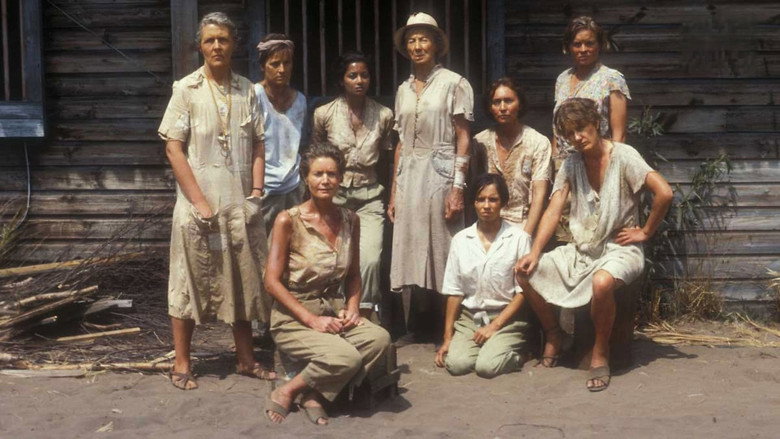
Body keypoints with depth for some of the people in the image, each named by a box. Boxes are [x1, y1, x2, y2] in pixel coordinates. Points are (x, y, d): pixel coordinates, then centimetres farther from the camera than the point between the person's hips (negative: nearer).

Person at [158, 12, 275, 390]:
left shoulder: (246, 90, 8)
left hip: (240, 203, 4)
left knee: (243, 280, 10)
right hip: (198, 202, -3)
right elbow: (173, 149, -7)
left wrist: (256, 193, -2)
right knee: (190, 281, 4)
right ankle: (181, 363, 15)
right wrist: (199, 202, -13)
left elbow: (257, 145, 10)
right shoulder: (187, 89, -2)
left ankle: (245, 358, 23)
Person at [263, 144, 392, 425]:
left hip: (334, 310, 5)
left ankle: (315, 394, -10)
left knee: (379, 338, -24)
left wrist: (352, 308, -3)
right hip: (294, 318, -5)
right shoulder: (288, 220, -8)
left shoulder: (350, 220, 7)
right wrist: (313, 320, -16)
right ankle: (286, 393, -4)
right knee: (347, 358, -30)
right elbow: (272, 282, -10)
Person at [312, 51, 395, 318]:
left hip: (369, 197, 1)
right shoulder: (324, 114, 0)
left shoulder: (384, 115, 4)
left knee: (370, 259, -13)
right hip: (334, 196, 0)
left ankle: (363, 322, -1)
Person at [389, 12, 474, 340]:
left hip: (440, 173, -5)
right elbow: (400, 144, 15)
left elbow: (463, 138, -5)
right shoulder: (403, 90, 15)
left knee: (441, 252, -3)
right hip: (408, 178, 5)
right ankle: (415, 330, 16)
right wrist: (393, 192, 11)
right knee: (409, 253, 6)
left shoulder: (453, 83, -1)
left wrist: (458, 187, -13)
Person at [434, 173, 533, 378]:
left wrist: (494, 326, -11)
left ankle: (513, 352, 7)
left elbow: (523, 291, -5)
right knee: (456, 363, -21)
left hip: (506, 316, -3)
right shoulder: (461, 239, 5)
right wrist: (448, 337, 1)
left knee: (488, 366, -25)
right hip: (469, 316, 3)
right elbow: (454, 292, 6)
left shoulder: (519, 238, -5)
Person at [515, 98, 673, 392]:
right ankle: (552, 332, 13)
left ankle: (601, 353, -12)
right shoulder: (570, 165, 4)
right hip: (581, 251, 6)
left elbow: (664, 193, -21)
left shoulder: (623, 155, -12)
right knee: (525, 271, -10)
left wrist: (645, 232, -12)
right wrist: (534, 254, -14)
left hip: (619, 249, -6)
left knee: (601, 282, -38)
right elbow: (553, 211, -3)